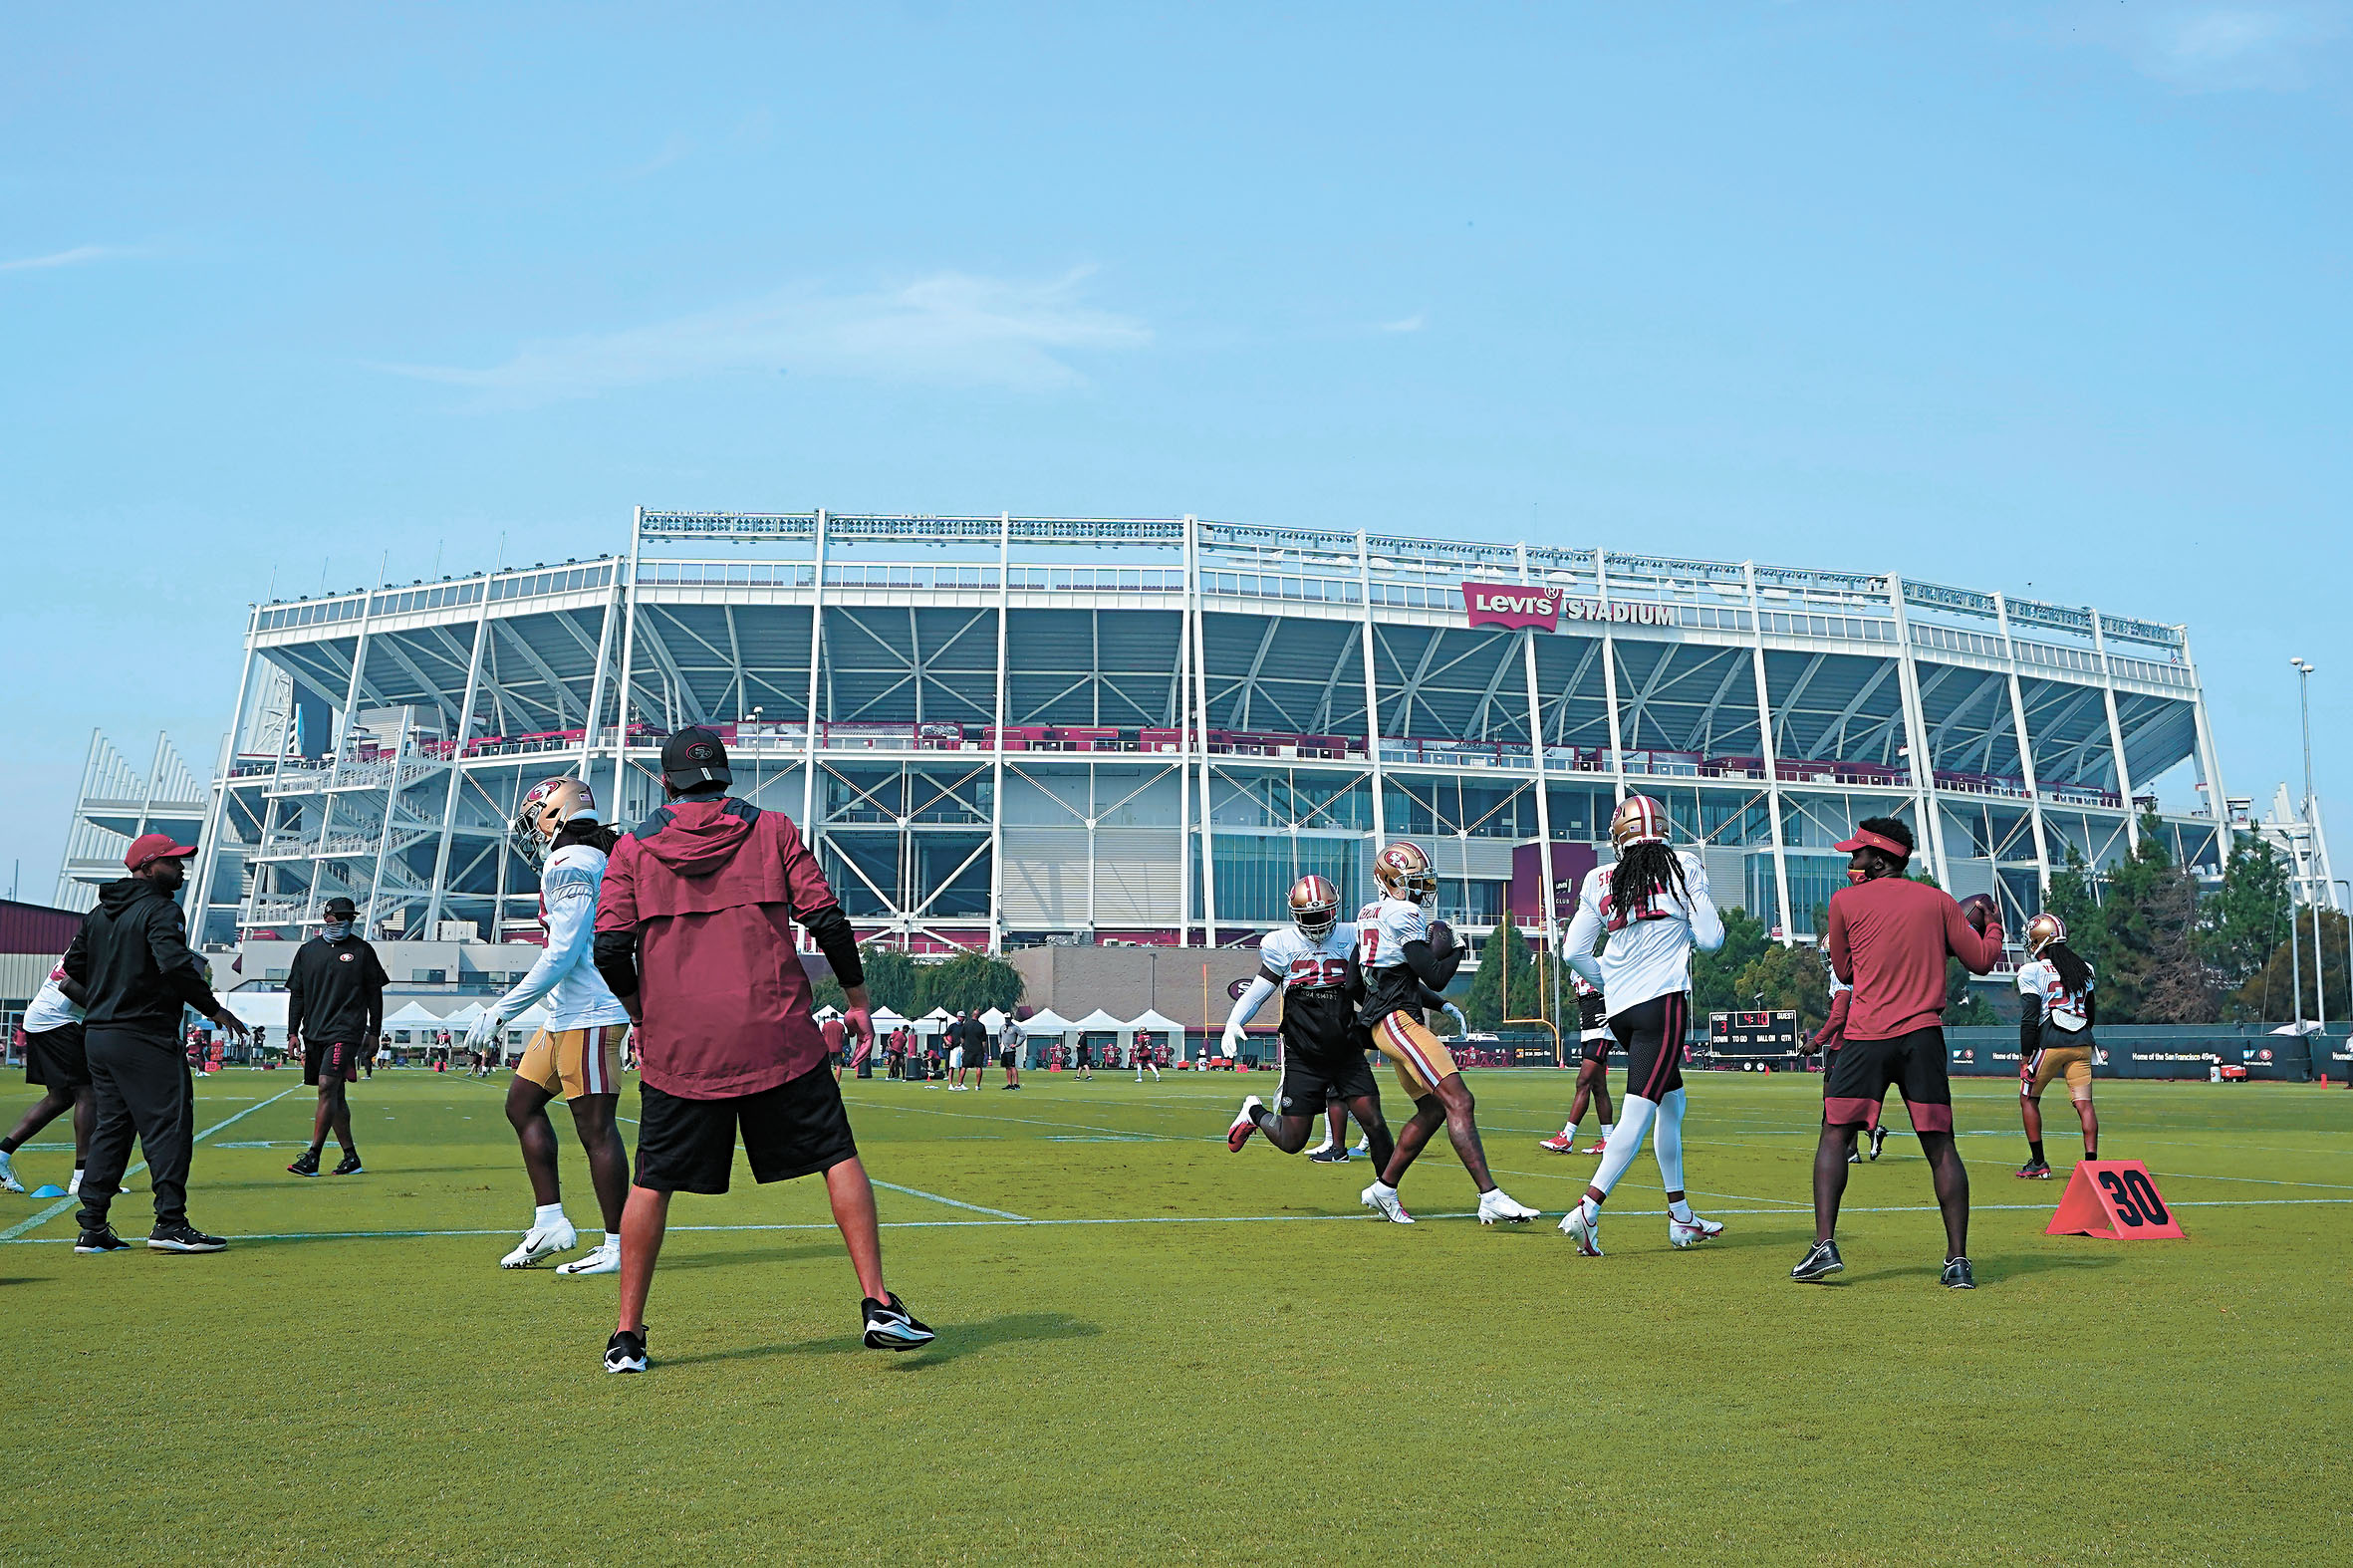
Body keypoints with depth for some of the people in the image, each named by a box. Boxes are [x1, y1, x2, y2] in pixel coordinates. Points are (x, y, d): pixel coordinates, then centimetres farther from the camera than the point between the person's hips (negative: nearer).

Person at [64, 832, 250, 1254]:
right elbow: (175, 965, -25)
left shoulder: (99, 913, 16)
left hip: (97, 1035, 9)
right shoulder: (159, 910, -12)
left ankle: (92, 1228, 14)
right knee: (169, 1125, -6)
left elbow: (73, 964, 19)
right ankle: (169, 1223, -9)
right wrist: (215, 1009, -19)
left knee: (111, 1126, 14)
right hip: (145, 1038, -9)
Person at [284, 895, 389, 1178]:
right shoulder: (308, 950, 12)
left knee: (327, 1087, -16)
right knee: (334, 1094, 7)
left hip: (346, 1031, -5)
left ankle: (312, 1156, -15)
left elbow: (374, 993, 6)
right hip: (315, 1032, 5)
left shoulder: (362, 950, 3)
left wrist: (373, 1032, 4)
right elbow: (297, 994, 15)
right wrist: (293, 1032, 9)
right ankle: (351, 1157, 13)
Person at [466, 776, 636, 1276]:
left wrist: (502, 1011, -15)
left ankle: (618, 1247, 1)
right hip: (568, 1015, 11)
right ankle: (550, 1220, 18)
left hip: (589, 1016, -11)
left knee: (596, 1128, -6)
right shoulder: (596, 859, 16)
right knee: (522, 1102, 16)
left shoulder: (571, 863, -14)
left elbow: (562, 954, -19)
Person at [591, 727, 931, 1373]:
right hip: (777, 1035, -1)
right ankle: (878, 1304, 3)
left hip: (679, 1045, 1)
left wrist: (642, 1016, 15)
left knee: (652, 1183, 13)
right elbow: (826, 919, -2)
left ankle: (627, 1334, 15)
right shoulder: (772, 829, 6)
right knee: (838, 1157, 8)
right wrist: (857, 998, 9)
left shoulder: (633, 849, 7)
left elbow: (610, 949, -1)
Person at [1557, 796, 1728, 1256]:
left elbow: (1575, 950, 8)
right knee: (1639, 1111, -9)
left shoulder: (1600, 880, 8)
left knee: (1672, 1101, 20)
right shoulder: (1685, 869, 0)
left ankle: (1681, 1218, 25)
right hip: (1663, 1002, -5)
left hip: (1618, 1009, 5)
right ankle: (1588, 1209, -22)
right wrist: (1711, 920, 22)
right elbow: (1709, 939, 0)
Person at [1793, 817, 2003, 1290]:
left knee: (1835, 1136, 6)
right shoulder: (1938, 901, 8)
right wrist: (1992, 921, 30)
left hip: (1865, 1037, -2)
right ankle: (1958, 1261, 4)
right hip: (1923, 1036, 2)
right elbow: (1982, 960, 12)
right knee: (1940, 1147, 6)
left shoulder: (1846, 902, 4)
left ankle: (1825, 1246, -5)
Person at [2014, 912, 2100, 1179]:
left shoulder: (2033, 972, -6)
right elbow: (2092, 1014, 20)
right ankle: (2091, 1160, -10)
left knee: (2028, 1098, 9)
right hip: (2082, 1044, 5)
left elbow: (2030, 1018, -8)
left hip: (2050, 1043, -5)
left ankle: (2038, 1163, 9)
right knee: (2084, 1102, 1)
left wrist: (2026, 1054, -3)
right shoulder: (2083, 969, 13)